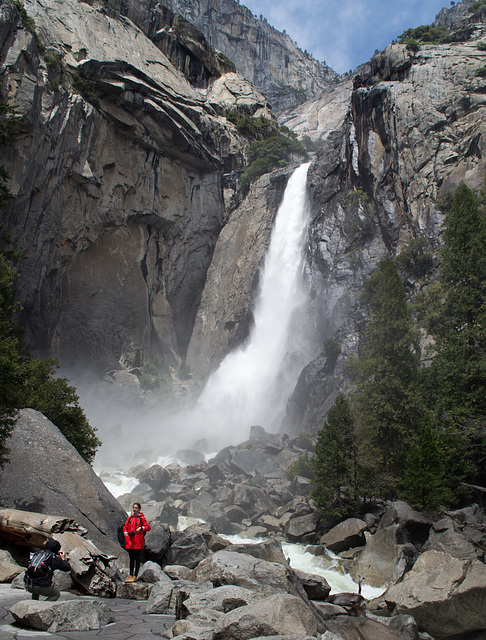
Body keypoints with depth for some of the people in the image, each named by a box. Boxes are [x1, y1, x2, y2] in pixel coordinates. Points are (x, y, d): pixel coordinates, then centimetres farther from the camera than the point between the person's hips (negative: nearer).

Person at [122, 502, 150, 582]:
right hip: (130, 541, 5)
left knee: (137, 559, -1)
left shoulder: (141, 518, -2)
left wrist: (141, 528, -19)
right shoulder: (130, 518, 13)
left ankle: (135, 576, 3)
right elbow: (125, 527, 19)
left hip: (138, 541, -5)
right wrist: (126, 534, 2)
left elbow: (148, 527, -4)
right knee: (131, 559, 12)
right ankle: (130, 575, 19)